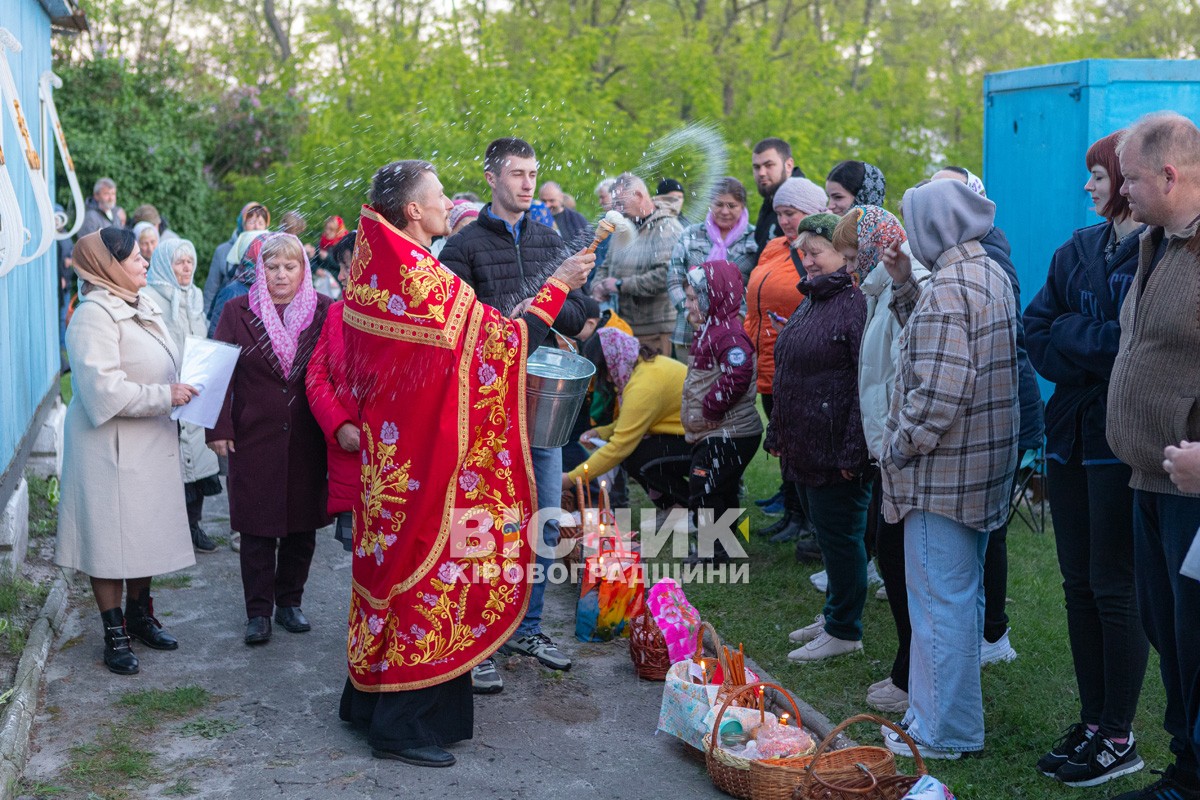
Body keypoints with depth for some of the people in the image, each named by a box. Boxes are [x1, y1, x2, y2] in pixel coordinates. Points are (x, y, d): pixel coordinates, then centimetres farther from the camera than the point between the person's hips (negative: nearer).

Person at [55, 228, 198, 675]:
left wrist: (178, 391, 5)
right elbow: (104, 390, -25)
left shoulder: (141, 307, 11)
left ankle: (138, 615, 32)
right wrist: (164, 396, -20)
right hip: (112, 450, -9)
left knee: (146, 533, 16)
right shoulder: (94, 315, -18)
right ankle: (114, 635, 12)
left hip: (150, 446, 9)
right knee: (111, 537, 1)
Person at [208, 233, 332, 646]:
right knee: (257, 527, 3)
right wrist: (219, 428, -7)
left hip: (308, 441, 1)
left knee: (302, 526, 10)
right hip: (254, 438, -1)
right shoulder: (237, 312, 1)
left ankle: (290, 602, 26)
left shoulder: (325, 312, 2)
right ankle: (258, 612, 14)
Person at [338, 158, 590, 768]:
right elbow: (504, 342, -15)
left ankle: (370, 694, 32)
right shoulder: (426, 278, -22)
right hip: (431, 454, -9)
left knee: (394, 560, 18)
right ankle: (404, 726, 12)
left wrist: (503, 320, 15)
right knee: (430, 565, 2)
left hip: (391, 451, 9)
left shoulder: (372, 269, 5)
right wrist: (557, 285, -6)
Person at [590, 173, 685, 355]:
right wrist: (598, 285, 1)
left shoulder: (667, 228, -10)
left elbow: (666, 275, -24)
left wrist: (621, 284, -17)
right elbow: (606, 266, 25)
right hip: (622, 327, 7)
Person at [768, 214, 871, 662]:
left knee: (839, 537, 1)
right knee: (825, 534, 18)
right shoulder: (811, 302, 15)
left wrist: (853, 451, -23)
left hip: (837, 452, -9)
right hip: (802, 448, 9)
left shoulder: (857, 305, -16)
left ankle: (844, 631, 14)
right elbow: (784, 373, 22)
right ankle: (833, 615, 32)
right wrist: (777, 433, 20)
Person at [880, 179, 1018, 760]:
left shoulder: (947, 289, -20)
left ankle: (942, 732, 9)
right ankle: (949, 712, 33)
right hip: (983, 466, 10)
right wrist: (903, 284, 9)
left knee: (940, 600, -1)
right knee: (962, 594, 19)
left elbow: (940, 391, -26)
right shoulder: (992, 276, 11)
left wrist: (899, 448, -14)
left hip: (943, 471, -10)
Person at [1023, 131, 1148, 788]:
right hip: (1072, 433, 7)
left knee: (1114, 589, -1)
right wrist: (1099, 349, -9)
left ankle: (1119, 739, 12)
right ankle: (1093, 721, 24)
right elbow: (1037, 334, 6)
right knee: (1079, 584, 12)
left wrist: (1070, 335, -9)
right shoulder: (1078, 250, 12)